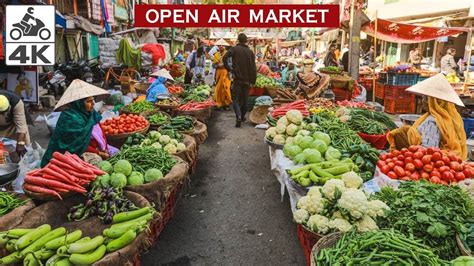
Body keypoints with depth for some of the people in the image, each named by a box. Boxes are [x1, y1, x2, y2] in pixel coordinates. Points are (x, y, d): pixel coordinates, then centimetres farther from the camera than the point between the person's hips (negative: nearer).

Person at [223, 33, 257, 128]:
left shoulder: (234, 49, -2)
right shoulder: (250, 52, 5)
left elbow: (225, 58, -17)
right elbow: (253, 67, 3)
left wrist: (229, 68, -6)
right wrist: (253, 80, 8)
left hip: (237, 78, -3)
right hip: (247, 79, 3)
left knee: (235, 99, 0)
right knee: (244, 99, 16)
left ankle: (238, 116, -19)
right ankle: (243, 116, 28)